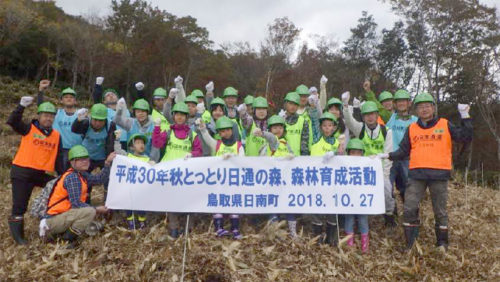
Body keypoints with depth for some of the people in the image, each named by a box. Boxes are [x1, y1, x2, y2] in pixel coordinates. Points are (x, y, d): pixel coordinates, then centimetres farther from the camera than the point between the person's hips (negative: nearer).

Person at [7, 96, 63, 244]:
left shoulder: (56, 135, 7)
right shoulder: (29, 129, -2)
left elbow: (58, 158, 10)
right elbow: (12, 121, -20)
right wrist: (22, 106, -28)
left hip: (43, 174, 4)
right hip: (22, 172, -4)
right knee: (20, 206, 1)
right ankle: (17, 234, 17)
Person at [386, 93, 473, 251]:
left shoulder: (445, 125, 6)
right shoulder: (411, 128, 11)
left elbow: (465, 138, 1)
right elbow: (403, 151, 13)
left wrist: (465, 116, -5)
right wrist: (388, 155, 0)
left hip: (439, 174, -1)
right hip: (417, 175, 2)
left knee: (440, 211, 8)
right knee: (409, 209, -4)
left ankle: (442, 243, 24)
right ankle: (411, 244, 8)